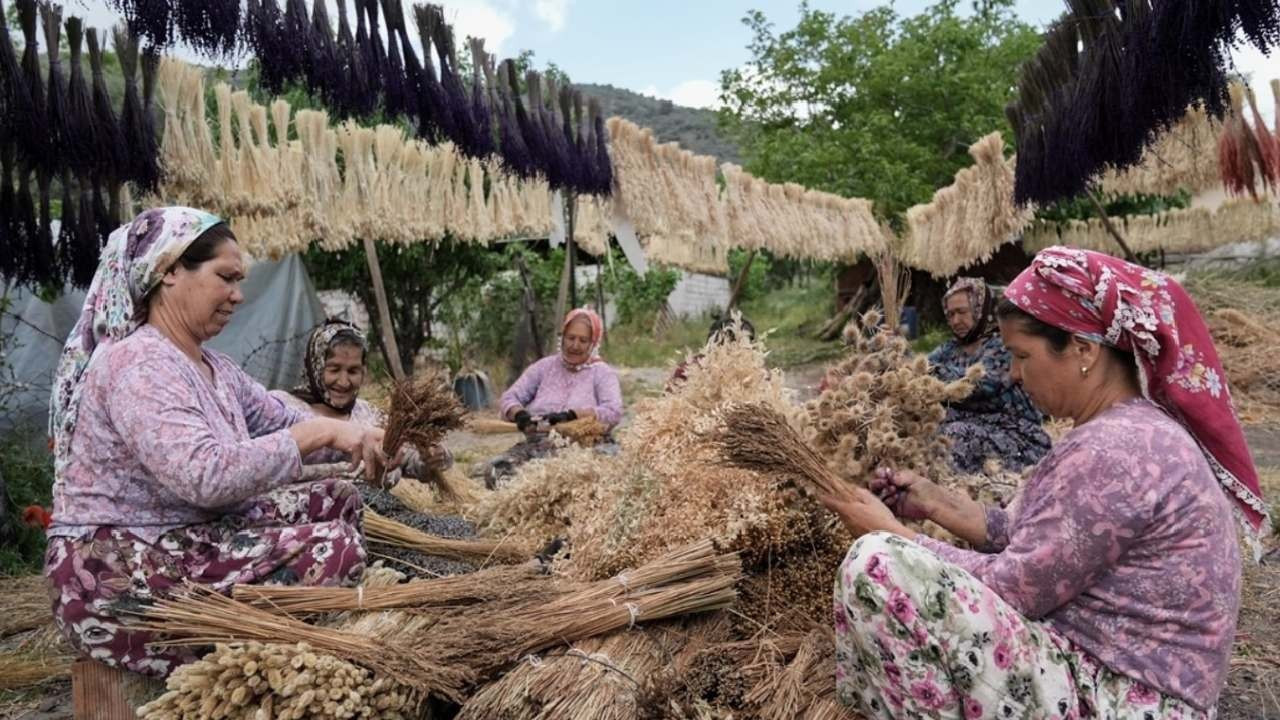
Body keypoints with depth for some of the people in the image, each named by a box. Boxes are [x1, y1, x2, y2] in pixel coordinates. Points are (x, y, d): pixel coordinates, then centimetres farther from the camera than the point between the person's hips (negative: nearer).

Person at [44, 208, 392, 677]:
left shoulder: (212, 366, 10)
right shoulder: (136, 364, -21)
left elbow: (285, 425, 13)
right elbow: (205, 476, -33)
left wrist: (358, 439, -5)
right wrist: (321, 432, -28)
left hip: (186, 541, 10)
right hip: (115, 580, -10)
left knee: (338, 499, 7)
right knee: (336, 547, -22)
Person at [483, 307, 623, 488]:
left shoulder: (603, 373, 10)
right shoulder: (544, 366, 20)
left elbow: (613, 412, -6)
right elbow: (510, 397, 12)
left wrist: (571, 415, -20)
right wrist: (520, 414, -12)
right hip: (536, 443, 3)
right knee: (494, 469, -29)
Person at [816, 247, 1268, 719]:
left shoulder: (1116, 450, -24)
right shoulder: (1130, 431, 8)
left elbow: (1012, 588, -20)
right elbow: (1029, 542, 11)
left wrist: (890, 533, -10)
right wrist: (935, 503, 4)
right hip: (1109, 674, 10)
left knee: (876, 566, -23)